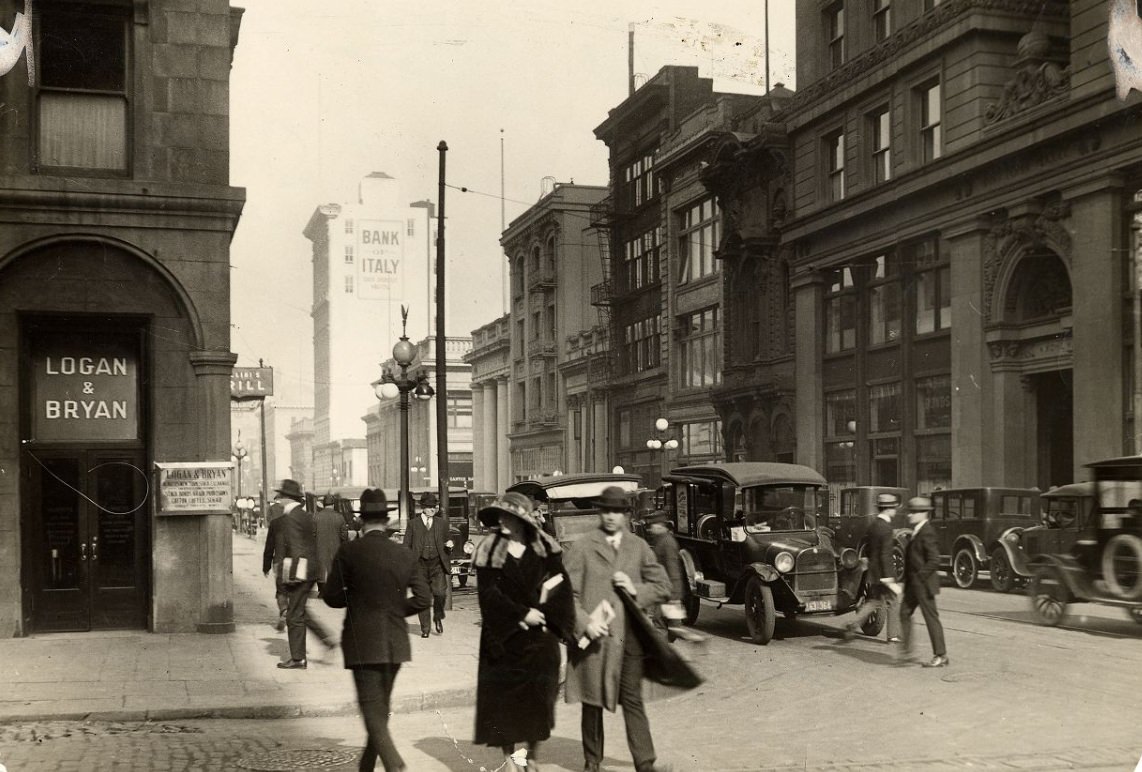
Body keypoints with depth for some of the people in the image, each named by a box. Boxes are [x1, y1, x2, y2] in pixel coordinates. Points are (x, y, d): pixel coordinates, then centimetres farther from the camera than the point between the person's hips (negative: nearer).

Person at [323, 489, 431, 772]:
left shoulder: (349, 552, -10)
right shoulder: (404, 555, 1)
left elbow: (331, 597, -6)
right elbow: (423, 598, -1)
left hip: (362, 644, -4)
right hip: (395, 643, 5)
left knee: (372, 710, -3)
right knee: (381, 707, 19)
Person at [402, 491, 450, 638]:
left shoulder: (442, 523, 12)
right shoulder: (413, 523, 6)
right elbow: (406, 546, 6)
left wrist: (449, 545, -1)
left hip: (437, 564, 1)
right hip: (420, 564, 0)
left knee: (440, 592, -16)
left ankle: (438, 618, 12)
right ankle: (424, 628, 14)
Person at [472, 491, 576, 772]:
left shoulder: (544, 548, 1)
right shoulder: (490, 549, -5)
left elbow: (560, 584, 1)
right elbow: (488, 592, -10)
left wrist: (543, 613, -12)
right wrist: (522, 614, -14)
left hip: (539, 635, 2)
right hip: (504, 636, -1)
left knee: (538, 695, 5)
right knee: (504, 696, 1)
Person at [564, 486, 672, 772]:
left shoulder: (639, 547, 9)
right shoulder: (582, 546, 0)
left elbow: (663, 586, 11)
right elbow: (567, 592, -3)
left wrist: (636, 590, -7)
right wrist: (585, 622, -16)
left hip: (628, 637, 1)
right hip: (593, 635, -1)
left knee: (633, 702, 2)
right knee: (592, 702, 9)